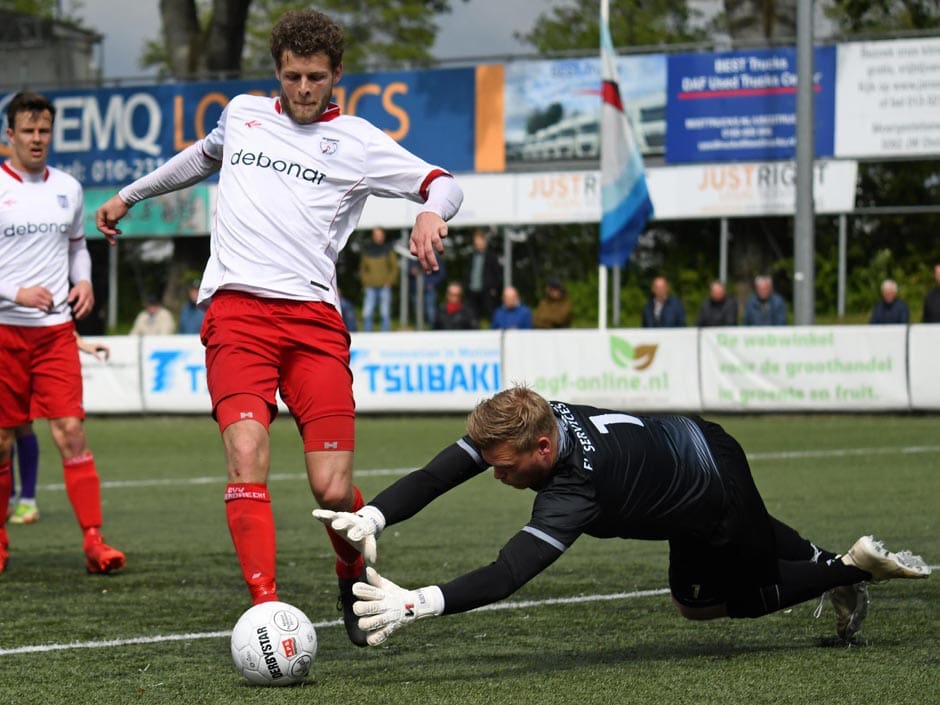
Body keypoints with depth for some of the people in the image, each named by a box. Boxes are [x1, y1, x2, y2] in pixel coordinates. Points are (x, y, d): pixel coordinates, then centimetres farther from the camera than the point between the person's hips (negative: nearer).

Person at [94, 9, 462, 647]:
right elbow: (205, 156, 40)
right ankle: (267, 612, -22)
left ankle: (354, 582, 23)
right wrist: (132, 194, 48)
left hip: (313, 318, -1)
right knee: (247, 457, -21)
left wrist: (431, 212, -16)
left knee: (332, 490, -9)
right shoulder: (243, 113, 18)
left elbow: (443, 183, 7)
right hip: (235, 311, 1)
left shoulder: (357, 141, 10)